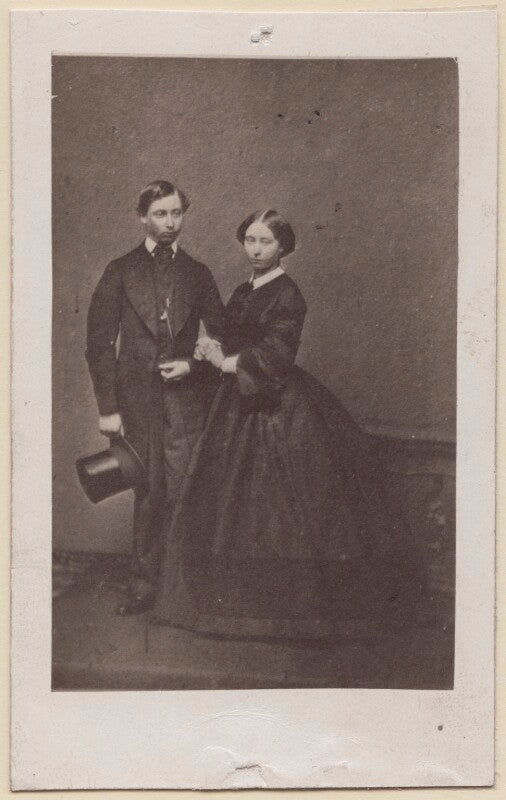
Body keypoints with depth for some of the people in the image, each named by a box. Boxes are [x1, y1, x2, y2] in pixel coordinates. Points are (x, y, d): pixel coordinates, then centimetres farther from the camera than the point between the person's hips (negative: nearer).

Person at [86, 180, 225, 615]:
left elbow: (222, 334, 16)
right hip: (138, 399, -1)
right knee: (149, 494, 3)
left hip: (187, 396, 1)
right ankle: (144, 585, 13)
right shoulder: (121, 272, 5)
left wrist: (194, 365, -3)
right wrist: (108, 407, -4)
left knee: (182, 493, -5)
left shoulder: (197, 273, 11)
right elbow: (100, 342, 1)